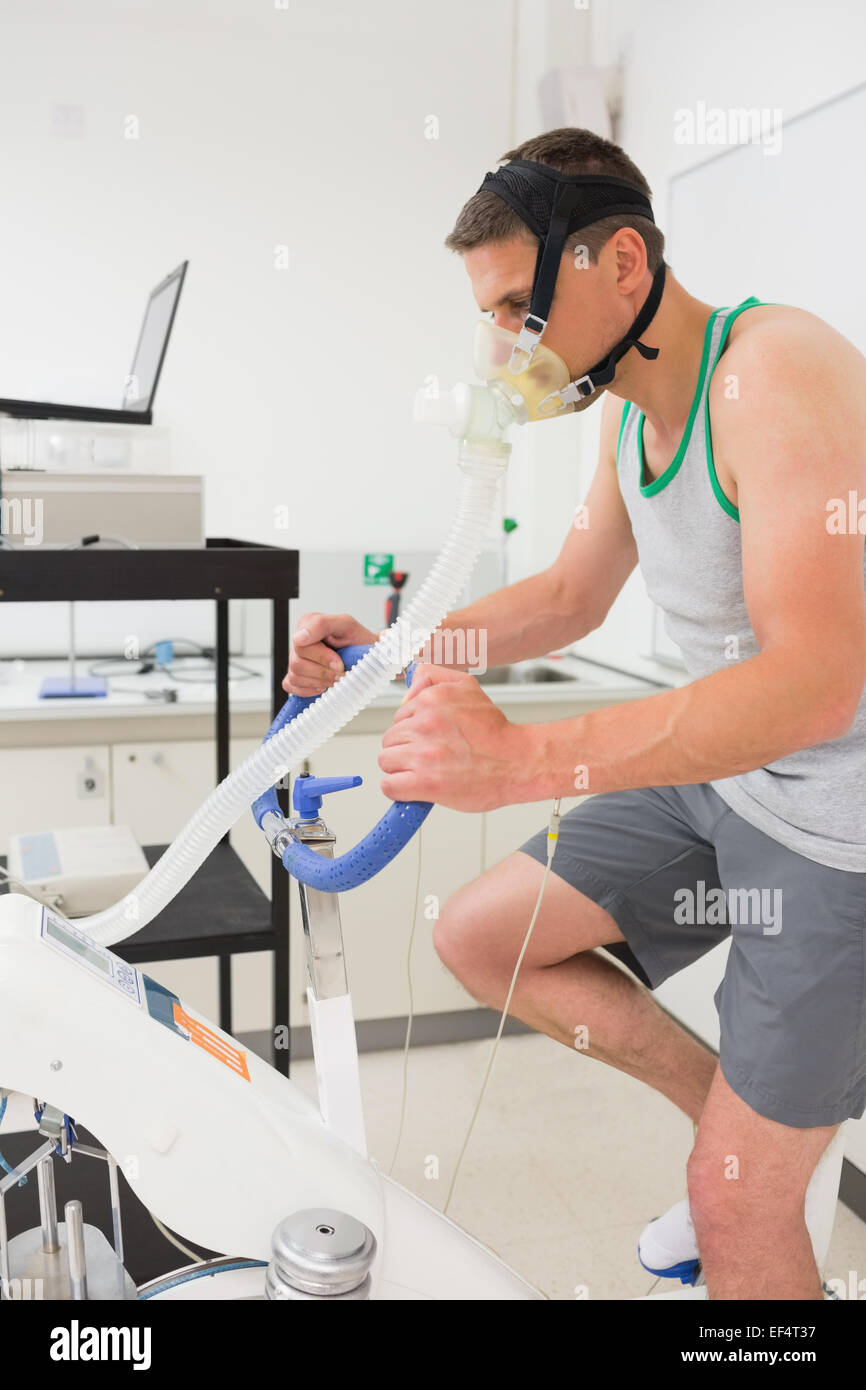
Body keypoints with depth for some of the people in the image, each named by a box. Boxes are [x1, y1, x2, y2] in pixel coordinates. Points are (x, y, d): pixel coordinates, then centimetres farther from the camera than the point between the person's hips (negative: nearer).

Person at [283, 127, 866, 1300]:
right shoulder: (626, 409, 4)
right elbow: (567, 599, 15)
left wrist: (522, 759, -42)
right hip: (715, 776, 8)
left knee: (739, 1214, -1)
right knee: (478, 936, 8)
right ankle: (729, 1113, 21)